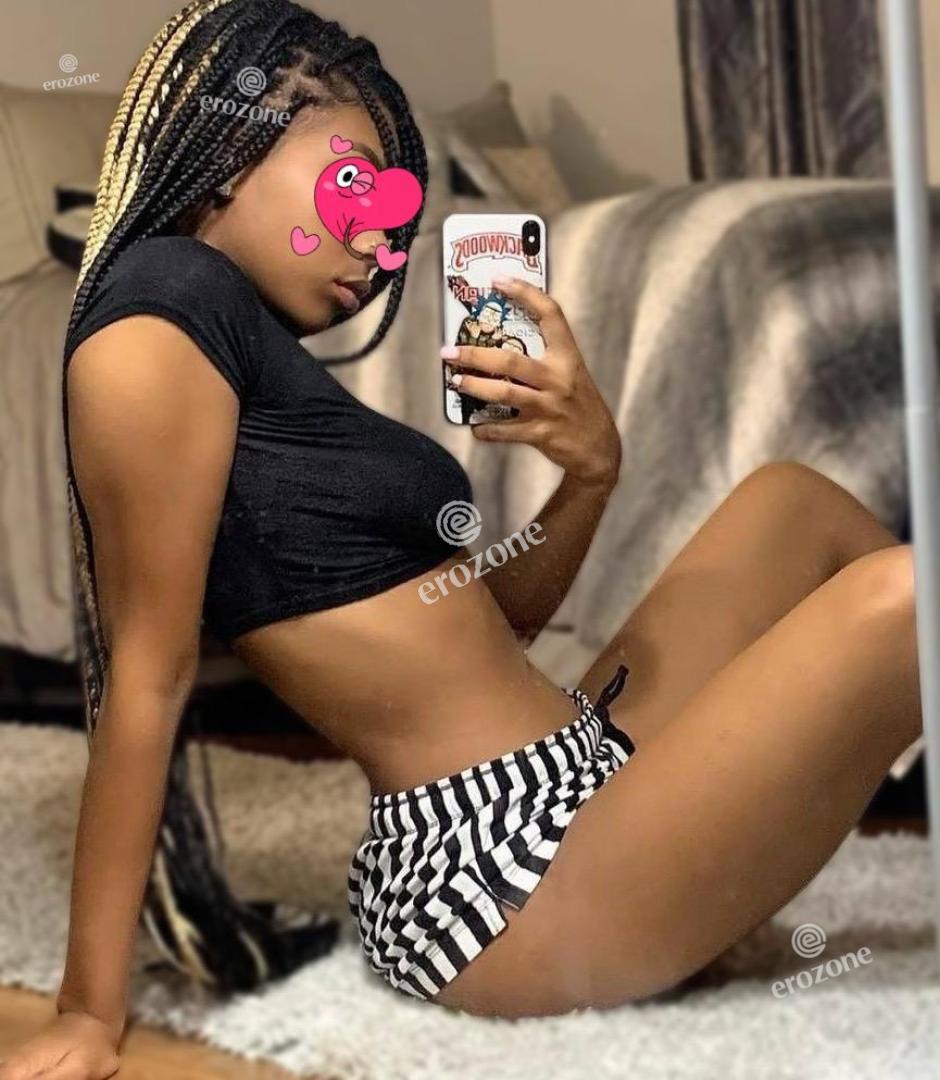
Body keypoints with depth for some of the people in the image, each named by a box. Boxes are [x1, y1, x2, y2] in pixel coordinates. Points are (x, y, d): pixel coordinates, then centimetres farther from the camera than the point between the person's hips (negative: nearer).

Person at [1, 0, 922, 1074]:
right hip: (515, 882, -10)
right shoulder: (163, 304, -11)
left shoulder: (264, 362, 15)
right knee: (894, 598, -17)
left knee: (793, 499, 18)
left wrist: (590, 468, -1)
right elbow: (149, 671, -16)